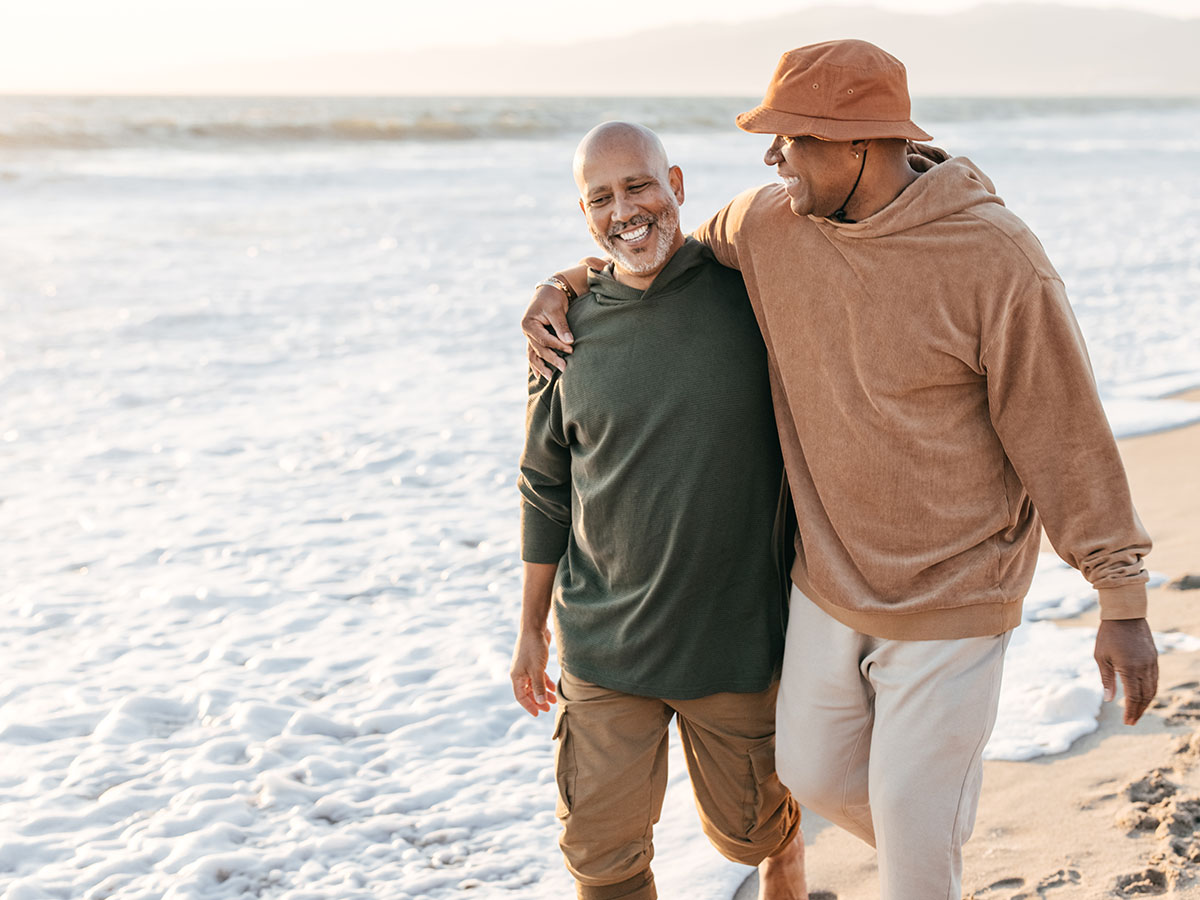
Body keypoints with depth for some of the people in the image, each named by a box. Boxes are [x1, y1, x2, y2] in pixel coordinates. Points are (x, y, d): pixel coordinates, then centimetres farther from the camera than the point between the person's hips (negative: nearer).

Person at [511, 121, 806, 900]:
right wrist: (532, 627, 10)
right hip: (605, 639, 2)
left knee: (750, 827, 16)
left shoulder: (752, 291, -9)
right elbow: (546, 486, 7)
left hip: (738, 633, -1)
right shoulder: (569, 321, -3)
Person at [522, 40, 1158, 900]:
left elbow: (1066, 435, -15)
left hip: (951, 598, -6)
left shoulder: (996, 260, -22)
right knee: (813, 772, 20)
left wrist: (1124, 602, -12)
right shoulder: (771, 220, -6)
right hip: (828, 579, 6)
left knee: (914, 810, 3)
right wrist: (562, 287, 2)